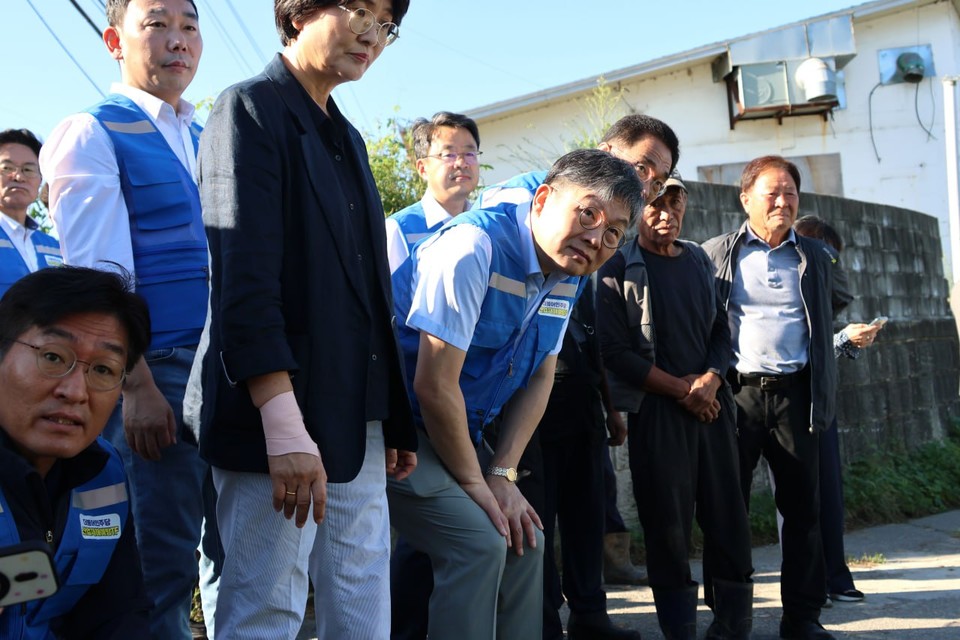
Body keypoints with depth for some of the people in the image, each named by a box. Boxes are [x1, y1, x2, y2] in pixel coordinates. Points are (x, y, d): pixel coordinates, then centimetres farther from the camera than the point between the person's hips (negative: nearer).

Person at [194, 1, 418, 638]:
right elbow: (244, 276, -16)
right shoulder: (252, 109, -4)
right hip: (281, 423, -8)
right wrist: (284, 427, -24)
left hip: (356, 424, 8)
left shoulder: (349, 139, 20)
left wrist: (394, 420, 17)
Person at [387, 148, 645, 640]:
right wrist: (476, 482, -15)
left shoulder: (569, 273, 0)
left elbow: (539, 380, 7)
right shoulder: (474, 247, -26)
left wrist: (502, 474, -3)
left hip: (456, 431, 8)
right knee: (478, 542, -18)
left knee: (524, 540, 7)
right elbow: (434, 385, -26)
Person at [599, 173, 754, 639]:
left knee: (727, 515, 4)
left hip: (712, 402, 4)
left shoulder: (700, 260, 13)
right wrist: (679, 387, -10)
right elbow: (615, 351, -8)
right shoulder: (620, 269, -2)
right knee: (668, 522, 0)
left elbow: (721, 329, 12)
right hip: (656, 409, -4)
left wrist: (710, 379, -7)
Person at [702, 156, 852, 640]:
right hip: (735, 393, -2)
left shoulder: (816, 258, 14)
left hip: (794, 394, 2)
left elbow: (825, 322, 20)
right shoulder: (717, 253, 6)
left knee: (803, 506, 4)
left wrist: (824, 399, 15)